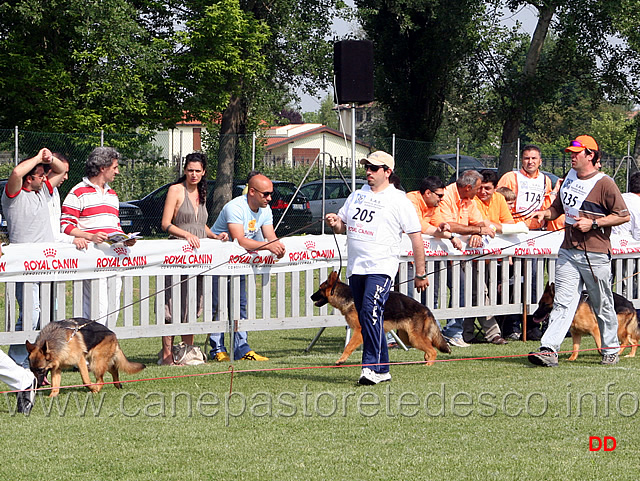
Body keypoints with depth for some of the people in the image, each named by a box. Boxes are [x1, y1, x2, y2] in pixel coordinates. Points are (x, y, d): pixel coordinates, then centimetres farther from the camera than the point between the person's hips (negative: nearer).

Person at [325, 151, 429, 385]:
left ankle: (372, 366, -24)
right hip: (355, 267, 7)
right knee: (365, 319, 8)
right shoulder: (356, 196, 17)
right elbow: (342, 227, 24)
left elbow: (416, 237, 0)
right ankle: (382, 369, 16)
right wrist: (334, 222, -2)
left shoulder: (398, 200, -1)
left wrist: (420, 274, -3)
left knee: (371, 312, -22)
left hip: (381, 267, -7)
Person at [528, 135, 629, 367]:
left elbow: (623, 215, -9)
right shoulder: (569, 178, 13)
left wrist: (593, 223, -16)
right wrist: (545, 213, 5)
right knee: (563, 302, -5)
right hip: (568, 250, 5)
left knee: (602, 305, 7)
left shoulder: (604, 183, -8)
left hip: (595, 254, -5)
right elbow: (558, 206, 27)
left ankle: (611, 350, 23)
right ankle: (549, 350, -16)